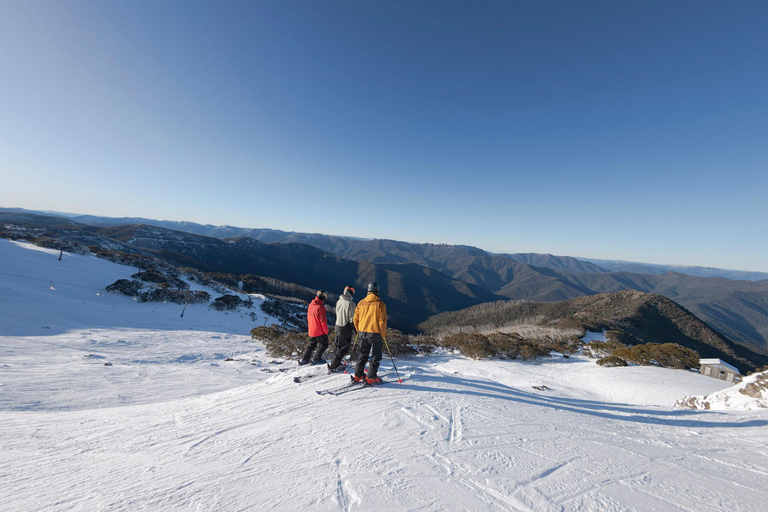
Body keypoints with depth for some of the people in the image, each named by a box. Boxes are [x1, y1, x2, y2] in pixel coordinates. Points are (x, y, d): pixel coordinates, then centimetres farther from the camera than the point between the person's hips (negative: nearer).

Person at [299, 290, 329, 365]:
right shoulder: (320, 307, -22)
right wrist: (326, 331, -7)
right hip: (319, 331, -8)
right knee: (323, 344, 10)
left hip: (311, 331, 8)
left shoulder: (311, 305, 3)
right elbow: (323, 321, -19)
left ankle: (303, 360, 22)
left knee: (311, 345, 21)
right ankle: (316, 359, 15)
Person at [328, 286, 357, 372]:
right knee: (344, 348, 3)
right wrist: (355, 331, -7)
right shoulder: (350, 303, -19)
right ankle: (333, 366, 4)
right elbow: (352, 319, -16)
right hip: (346, 329, -7)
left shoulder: (338, 302, 3)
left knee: (339, 346, 21)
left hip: (338, 326, 7)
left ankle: (335, 363, 31)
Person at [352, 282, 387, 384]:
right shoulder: (380, 304, -11)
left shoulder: (361, 303, 1)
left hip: (362, 333, 5)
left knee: (363, 355, 19)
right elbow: (382, 321, -12)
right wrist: (383, 335, 0)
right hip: (375, 334, -4)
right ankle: (371, 377, 8)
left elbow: (355, 319, 6)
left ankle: (358, 375, 22)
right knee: (376, 356, 9)